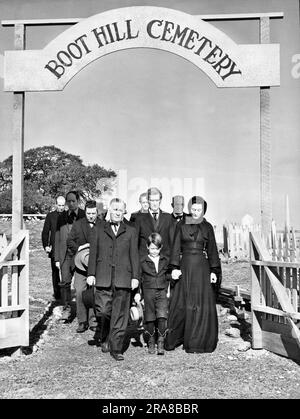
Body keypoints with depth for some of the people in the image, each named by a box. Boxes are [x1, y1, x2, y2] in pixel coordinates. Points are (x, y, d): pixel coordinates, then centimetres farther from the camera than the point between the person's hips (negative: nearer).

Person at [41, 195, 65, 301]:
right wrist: (46, 246, -5)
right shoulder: (50, 216, 6)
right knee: (55, 272, 5)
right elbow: (45, 232, 6)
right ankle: (57, 293, 15)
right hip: (54, 249, 0)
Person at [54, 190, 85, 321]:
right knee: (64, 282, -4)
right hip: (65, 254, 2)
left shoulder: (85, 216, 1)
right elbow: (57, 238, 12)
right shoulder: (62, 217, 9)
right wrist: (57, 258, 9)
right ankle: (66, 308, 8)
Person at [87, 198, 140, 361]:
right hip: (103, 278, 0)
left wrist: (135, 277, 1)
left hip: (123, 279, 0)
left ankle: (116, 348, 14)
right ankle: (104, 338, 25)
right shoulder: (99, 229, 12)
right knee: (103, 311, -3)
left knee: (120, 315, 2)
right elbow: (93, 252, 9)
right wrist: (91, 274, 1)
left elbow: (134, 255, 8)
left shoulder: (130, 232, 11)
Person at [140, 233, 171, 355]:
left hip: (162, 292, 1)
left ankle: (161, 343, -3)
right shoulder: (143, 262, 3)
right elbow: (139, 279, 7)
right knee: (150, 318, 4)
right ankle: (151, 342, 20)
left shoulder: (165, 261, 9)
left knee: (162, 316, -13)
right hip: (148, 291, 0)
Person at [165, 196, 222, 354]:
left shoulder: (207, 227, 6)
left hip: (202, 268, 0)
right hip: (185, 267, 0)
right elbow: (176, 248, 1)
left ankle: (199, 341, 13)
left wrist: (214, 271, 1)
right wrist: (175, 267, -9)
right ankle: (172, 339, 17)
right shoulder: (181, 226, 5)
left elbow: (212, 250, 6)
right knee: (181, 304, 4)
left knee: (202, 304, 1)